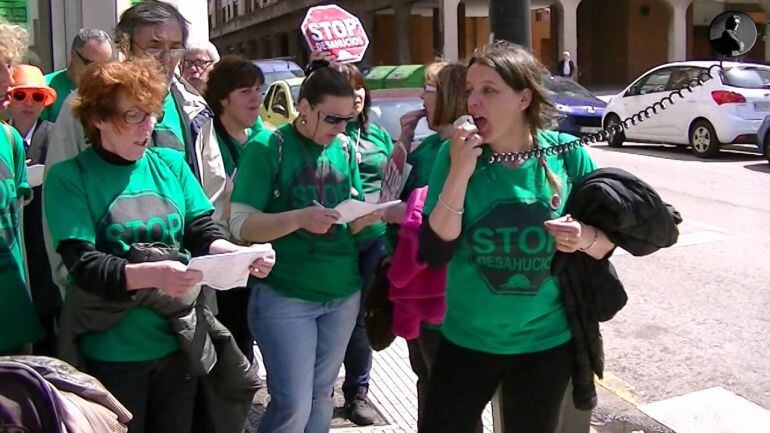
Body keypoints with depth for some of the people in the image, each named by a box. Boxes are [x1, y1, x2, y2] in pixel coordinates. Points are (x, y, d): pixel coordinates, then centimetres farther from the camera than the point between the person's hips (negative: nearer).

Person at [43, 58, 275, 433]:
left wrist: (241, 254, -20)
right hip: (112, 353, -4)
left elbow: (203, 234, 2)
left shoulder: (172, 164, 4)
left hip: (178, 343, 4)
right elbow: (83, 266, -19)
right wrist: (151, 274, -36)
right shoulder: (70, 177, -9)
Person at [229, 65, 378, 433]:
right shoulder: (268, 147, -9)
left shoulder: (345, 151, 8)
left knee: (321, 397, 15)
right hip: (284, 295, -5)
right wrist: (299, 218, -27)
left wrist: (361, 220, -10)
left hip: (344, 293, 6)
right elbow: (241, 225, -13)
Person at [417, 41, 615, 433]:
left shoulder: (567, 156, -9)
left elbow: (607, 243, 0)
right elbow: (434, 253, -17)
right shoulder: (455, 155, -10)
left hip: (547, 342, 1)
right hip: (468, 339, 0)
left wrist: (585, 238, -22)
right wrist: (460, 172, -25)